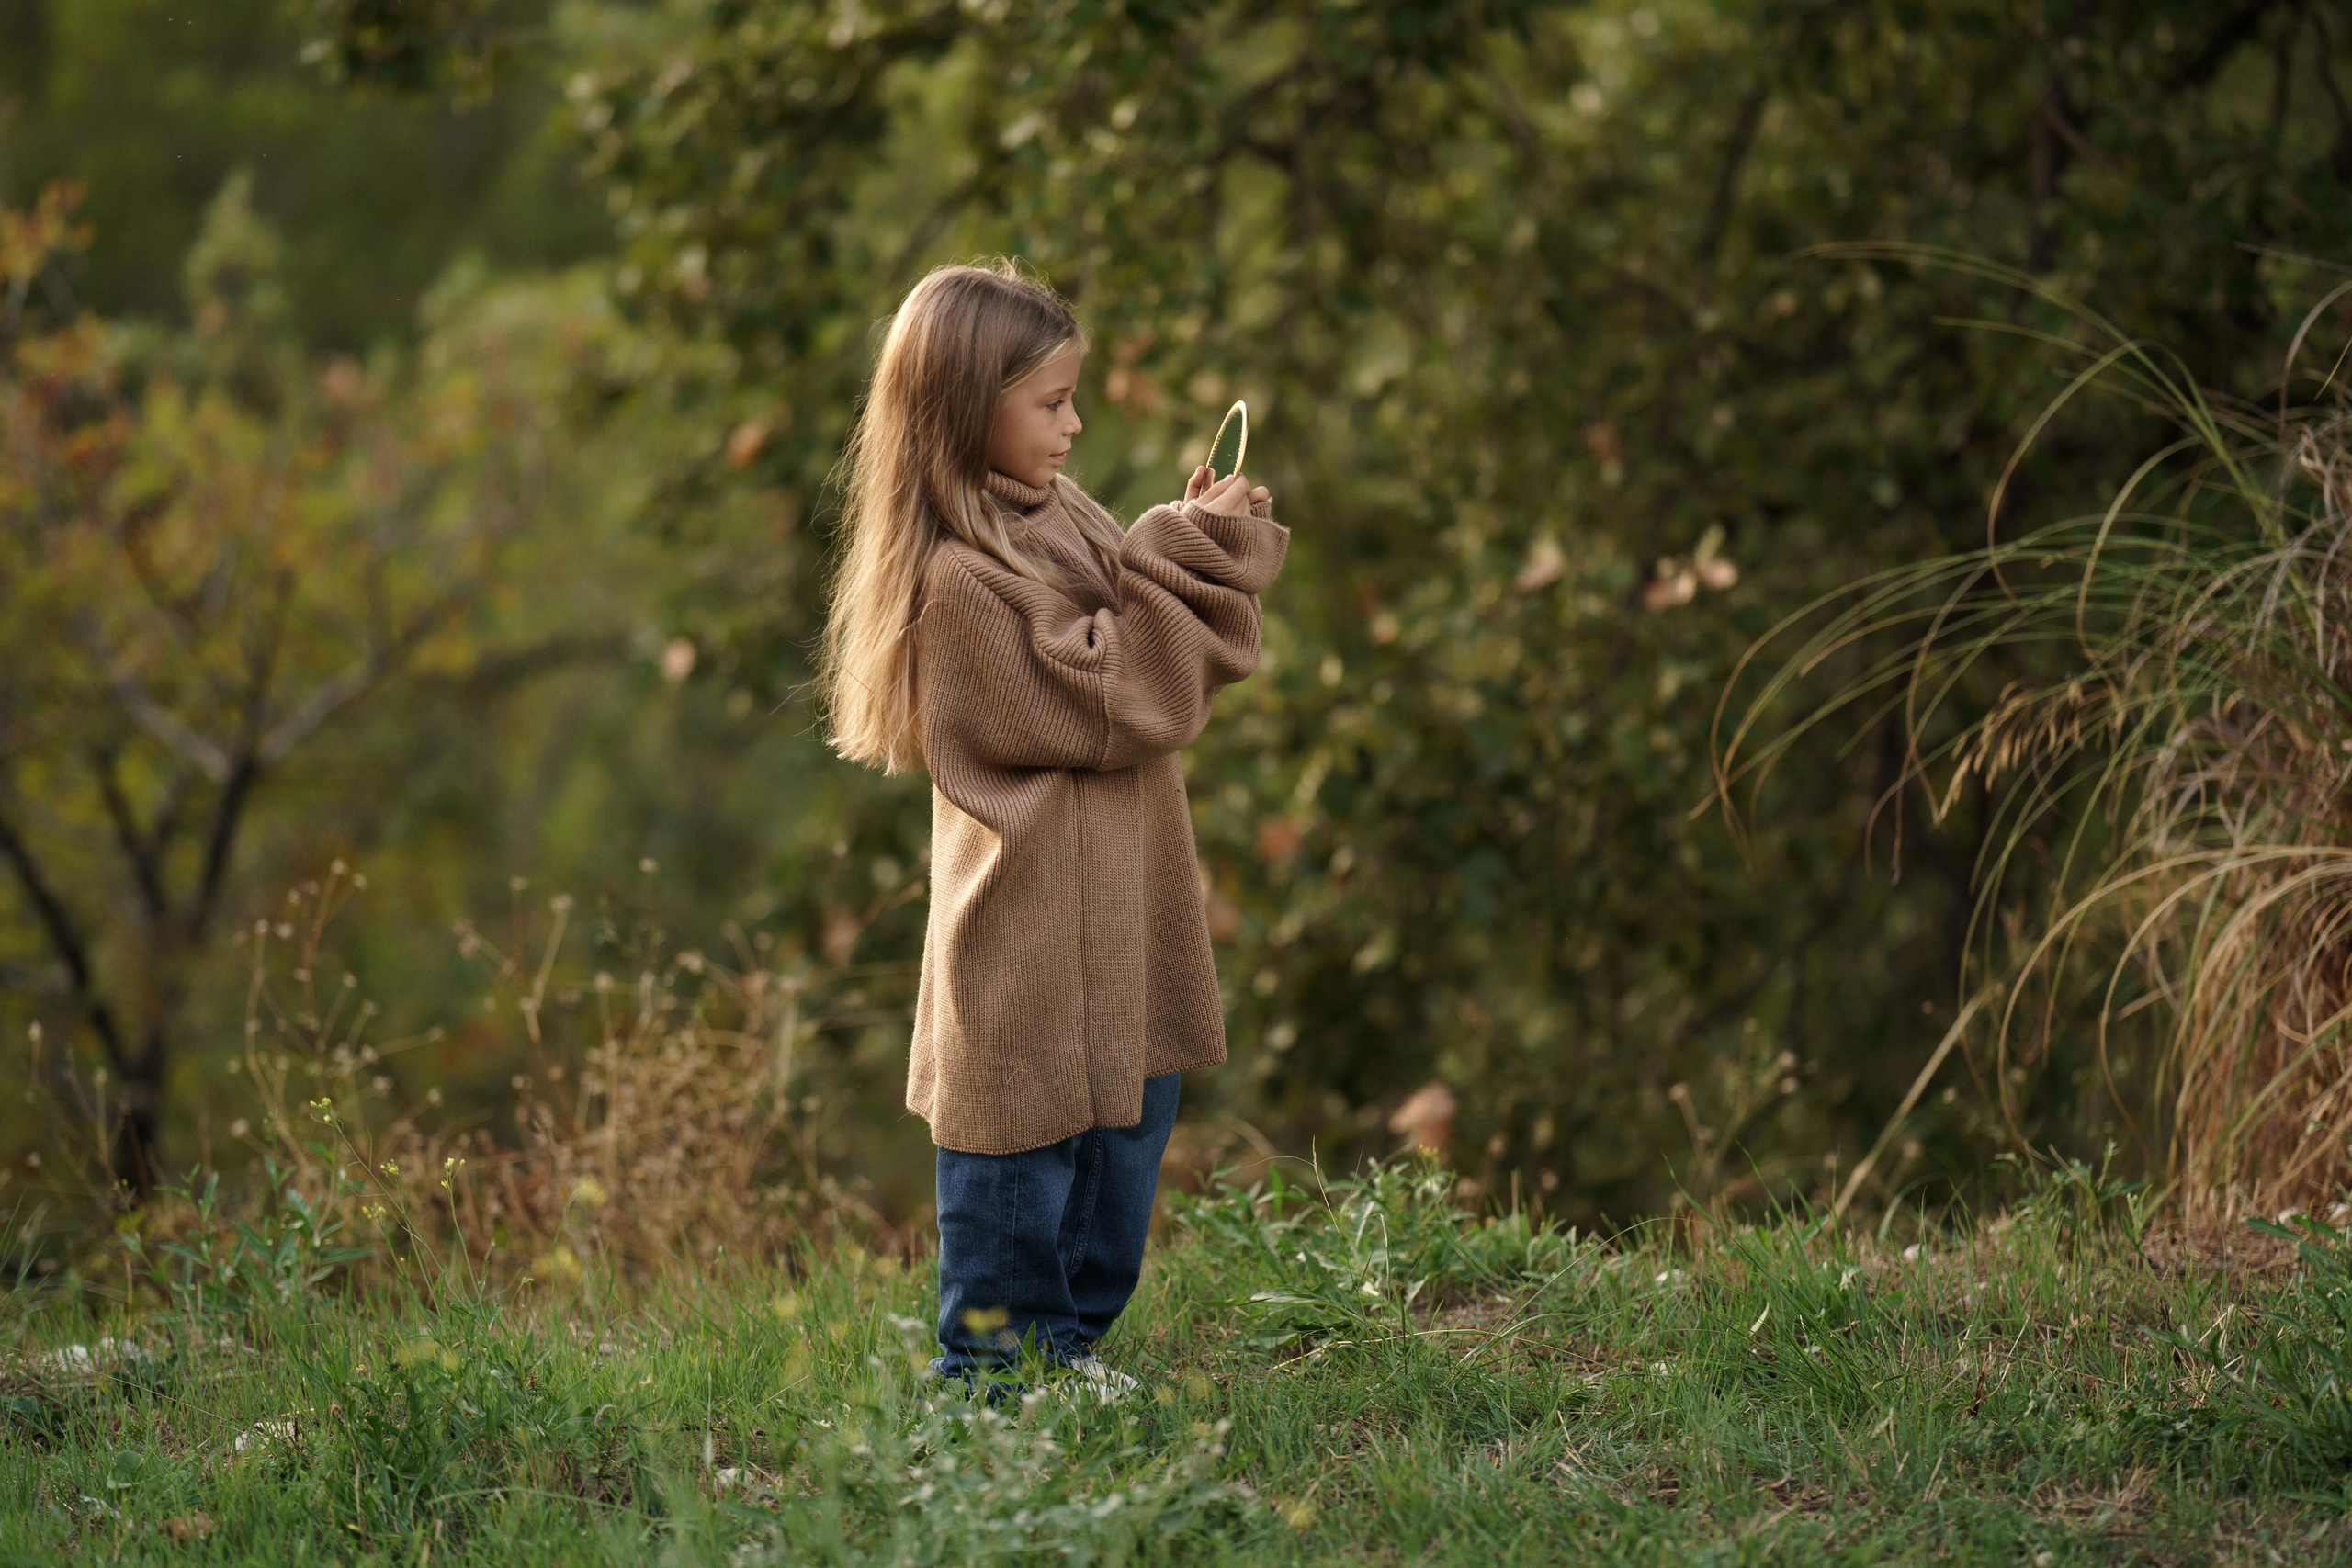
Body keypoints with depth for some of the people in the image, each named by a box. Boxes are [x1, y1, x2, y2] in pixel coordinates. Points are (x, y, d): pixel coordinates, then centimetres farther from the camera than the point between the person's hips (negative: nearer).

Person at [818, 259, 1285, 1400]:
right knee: (1028, 1137, 2)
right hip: (1031, 924, -9)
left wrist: (1203, 553, -1)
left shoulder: (1055, 520, 7)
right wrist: (1180, 560, -17)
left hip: (1115, 918, 9)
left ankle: (1068, 1337, 30)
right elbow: (1105, 704, -20)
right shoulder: (960, 581, -22)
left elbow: (1160, 675, 14)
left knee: (1128, 1118, 17)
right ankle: (993, 1359, 16)